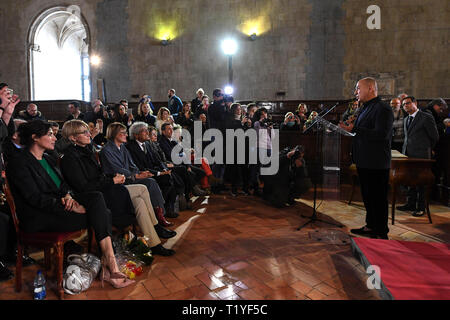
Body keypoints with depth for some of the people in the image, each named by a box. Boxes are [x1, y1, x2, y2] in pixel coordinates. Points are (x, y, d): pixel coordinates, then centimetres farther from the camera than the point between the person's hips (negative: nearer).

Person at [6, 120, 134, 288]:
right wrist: (71, 208, -21)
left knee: (96, 197, -20)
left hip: (59, 204, 8)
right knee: (101, 214, -22)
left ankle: (109, 261, -27)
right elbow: (36, 198, -17)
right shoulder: (19, 164, -8)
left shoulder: (47, 159, 19)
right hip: (39, 218, -7)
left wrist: (68, 195, -9)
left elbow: (62, 183, 16)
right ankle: (109, 262, -15)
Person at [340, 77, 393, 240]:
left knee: (378, 198, 1)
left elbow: (381, 134, -27)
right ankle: (371, 226, 33)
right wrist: (350, 129, 8)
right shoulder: (365, 108, 16)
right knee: (367, 196, 19)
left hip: (376, 164, -10)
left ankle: (381, 233, 13)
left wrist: (355, 129, -27)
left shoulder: (383, 109, -15)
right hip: (364, 161, 10)